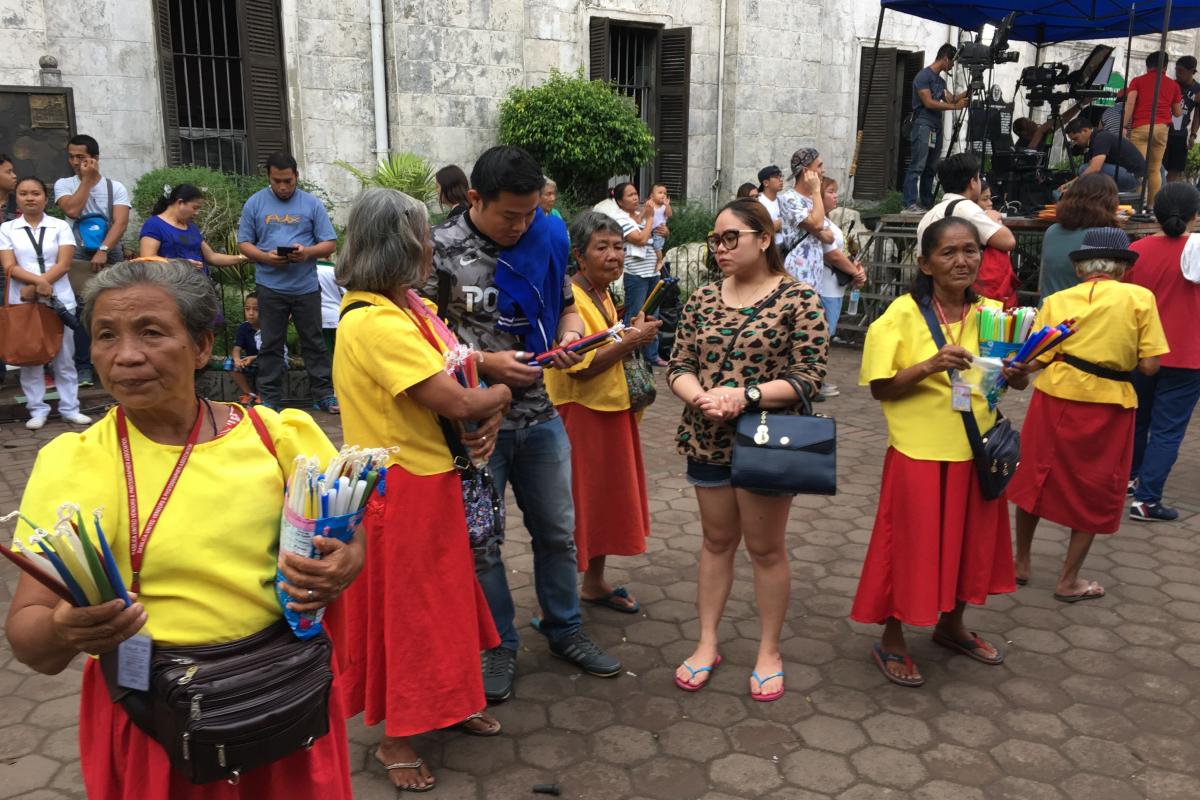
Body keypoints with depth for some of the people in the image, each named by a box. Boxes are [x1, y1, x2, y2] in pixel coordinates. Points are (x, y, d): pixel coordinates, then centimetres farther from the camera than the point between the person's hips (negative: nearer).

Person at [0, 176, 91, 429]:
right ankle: (37, 410, 10)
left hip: (60, 300, 0)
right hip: (22, 302, 1)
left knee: (64, 357, 3)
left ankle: (70, 408, 9)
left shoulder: (60, 226, 6)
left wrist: (34, 288, -12)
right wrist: (39, 280, -19)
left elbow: (64, 264, -3)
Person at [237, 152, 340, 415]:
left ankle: (324, 394, 14)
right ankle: (270, 398, 14)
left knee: (314, 342, 7)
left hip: (306, 286, 0)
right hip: (270, 286, 0)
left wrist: (307, 252, -18)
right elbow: (244, 243, 5)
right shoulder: (255, 204, 5)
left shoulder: (312, 204, 3)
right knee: (271, 344, 7)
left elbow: (330, 244, 2)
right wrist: (266, 257, -14)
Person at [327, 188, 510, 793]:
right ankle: (395, 738, 25)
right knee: (402, 606, 6)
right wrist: (500, 395, -9)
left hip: (432, 478, 9)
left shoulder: (410, 310, 6)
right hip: (399, 489, -9)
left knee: (439, 595, 21)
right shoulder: (376, 322, -25)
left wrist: (489, 419, -11)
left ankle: (446, 701, 41)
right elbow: (455, 402, -28)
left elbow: (466, 378, 9)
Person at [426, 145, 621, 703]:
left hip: (540, 415, 4)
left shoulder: (547, 237, 1)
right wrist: (485, 363, -20)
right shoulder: (442, 249, -13)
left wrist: (569, 337, -9)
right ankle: (498, 645, 29)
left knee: (557, 531, 16)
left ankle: (564, 630, 36)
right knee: (481, 541, 10)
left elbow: (566, 307, 13)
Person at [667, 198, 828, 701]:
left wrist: (746, 395, -24)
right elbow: (679, 366, 3)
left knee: (765, 547, 9)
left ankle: (769, 651, 25)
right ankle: (707, 643, 27)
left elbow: (808, 376, -13)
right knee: (717, 540, 15)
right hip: (708, 441, 4)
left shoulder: (798, 299, -9)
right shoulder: (702, 300, 5)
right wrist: (701, 397, -18)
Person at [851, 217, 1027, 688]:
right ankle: (891, 642, 26)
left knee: (970, 541, 18)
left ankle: (951, 626, 42)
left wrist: (1014, 373, -13)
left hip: (976, 451, 5)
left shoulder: (993, 314, 2)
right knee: (911, 545, 6)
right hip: (920, 452, -5)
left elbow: (1017, 381, 10)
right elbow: (880, 389, -12)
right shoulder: (903, 315, -11)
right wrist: (930, 366, -26)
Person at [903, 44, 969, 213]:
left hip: (936, 127, 8)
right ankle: (908, 204, -16)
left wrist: (968, 92, 6)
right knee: (917, 166, -13)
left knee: (931, 167, 6)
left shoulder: (940, 79, 19)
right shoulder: (923, 76, -7)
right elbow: (928, 103, -13)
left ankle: (927, 202, 9)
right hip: (923, 125, -8)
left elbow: (950, 98, 18)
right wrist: (955, 107, -12)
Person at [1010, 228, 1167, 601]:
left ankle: (1021, 562, 29)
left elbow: (1035, 362, -5)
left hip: (1055, 398, 2)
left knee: (1036, 479, 18)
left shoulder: (1057, 301, 1)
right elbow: (1149, 365, -9)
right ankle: (1068, 581, 20)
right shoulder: (1140, 298, -5)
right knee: (1092, 492, 12)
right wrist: (1120, 354, 10)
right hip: (1107, 406, -2)